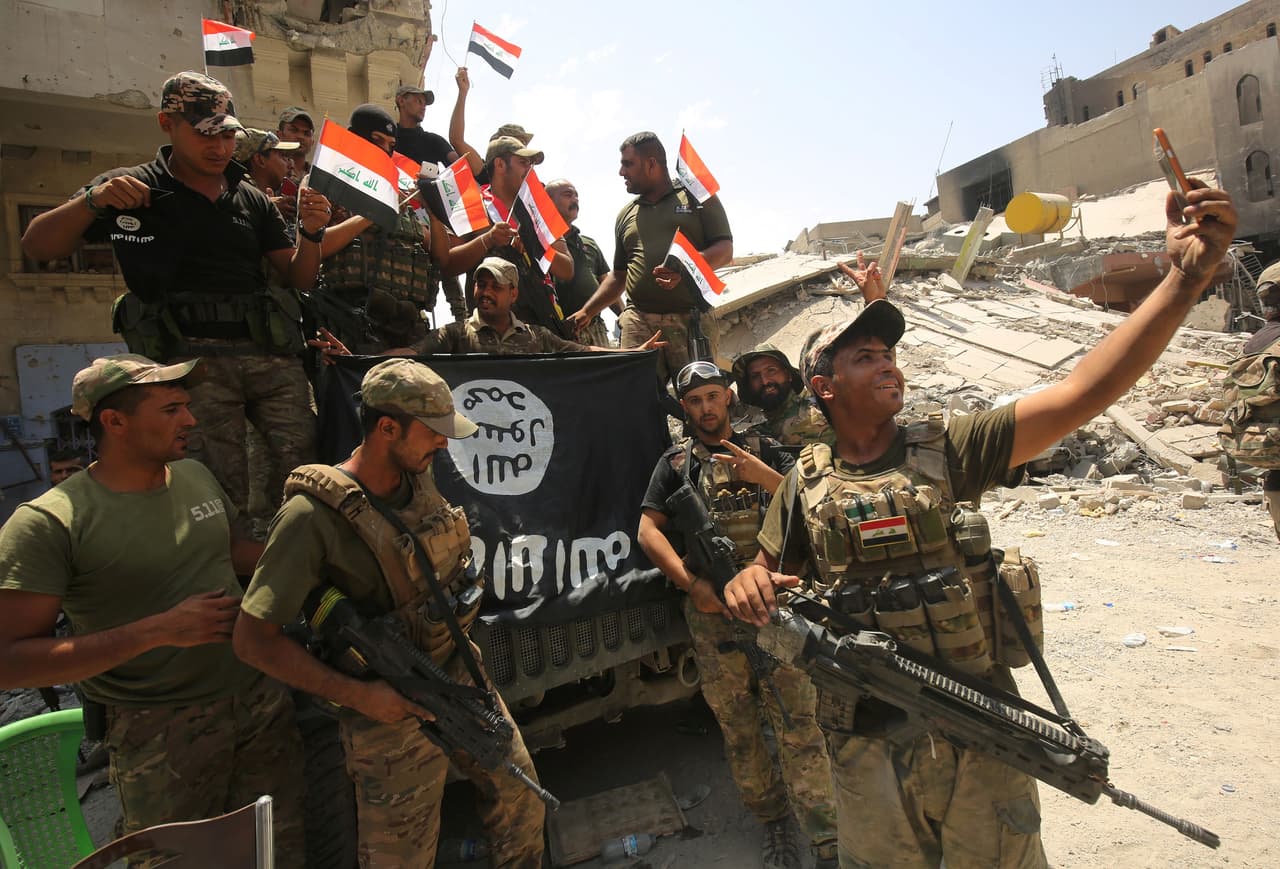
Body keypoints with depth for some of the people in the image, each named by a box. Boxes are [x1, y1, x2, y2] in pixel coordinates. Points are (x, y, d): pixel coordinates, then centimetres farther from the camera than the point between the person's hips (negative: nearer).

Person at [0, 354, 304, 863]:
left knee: (282, 851, 15)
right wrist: (160, 629, -24)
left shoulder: (197, 476, 4)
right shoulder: (48, 522, -15)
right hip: (162, 733, -5)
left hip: (261, 700, 5)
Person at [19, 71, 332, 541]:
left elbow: (298, 278, 18)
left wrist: (310, 234, -2)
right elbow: (37, 245, 10)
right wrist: (92, 200, -7)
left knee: (307, 460, -8)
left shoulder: (253, 200, 20)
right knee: (221, 495, -9)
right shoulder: (130, 190, 12)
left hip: (272, 353, 3)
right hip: (193, 356, -3)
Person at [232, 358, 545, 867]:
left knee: (521, 803, 19)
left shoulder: (419, 477, -3)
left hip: (463, 678, 6)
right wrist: (359, 695, -22)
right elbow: (253, 639, -21)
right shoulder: (313, 515, -23)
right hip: (395, 712, -6)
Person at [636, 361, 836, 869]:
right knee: (737, 725, 8)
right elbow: (648, 530, 3)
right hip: (711, 607, 1)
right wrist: (691, 583, -10)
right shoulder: (675, 462, 11)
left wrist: (764, 476, -12)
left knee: (796, 720, -4)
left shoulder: (762, 450, 12)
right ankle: (773, 825, 25)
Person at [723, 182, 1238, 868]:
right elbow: (763, 570, 8)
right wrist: (747, 586, -17)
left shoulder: (946, 449, -5)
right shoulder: (806, 481, -1)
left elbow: (1083, 392, -14)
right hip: (864, 746, 1)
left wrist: (1185, 277, -22)